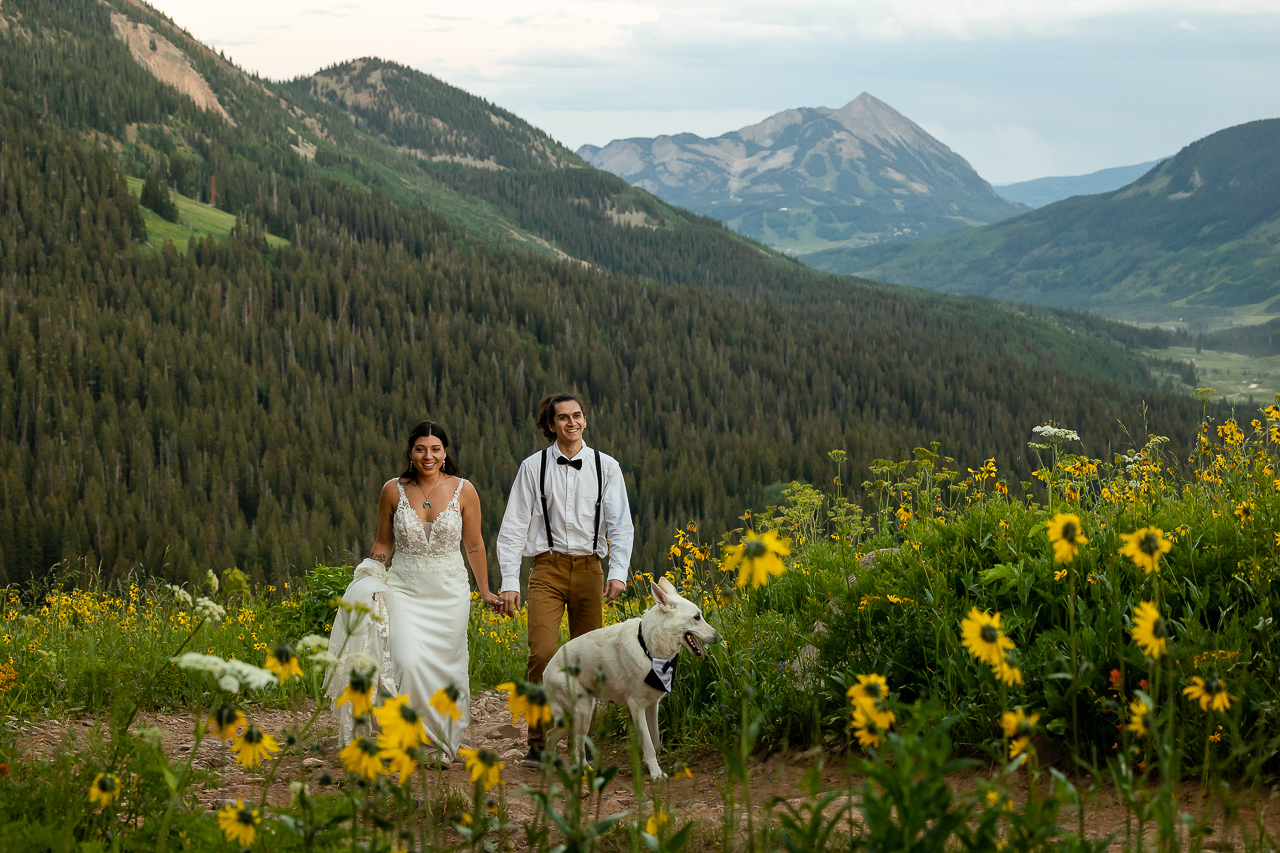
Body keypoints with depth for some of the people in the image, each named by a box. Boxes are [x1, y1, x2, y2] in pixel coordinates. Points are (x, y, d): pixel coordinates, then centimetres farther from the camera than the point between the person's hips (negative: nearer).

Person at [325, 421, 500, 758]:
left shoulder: (464, 491, -3)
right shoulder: (393, 491, -2)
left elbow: (474, 546, 7)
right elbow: (383, 543, 10)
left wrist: (485, 591, 13)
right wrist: (369, 576, -6)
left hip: (449, 592, 1)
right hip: (405, 589, 0)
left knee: (446, 667, 4)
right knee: (408, 663, -19)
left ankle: (446, 743, 24)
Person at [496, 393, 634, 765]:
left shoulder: (605, 467, 6)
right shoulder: (533, 467, 3)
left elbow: (621, 525, 4)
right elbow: (513, 526, 4)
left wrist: (618, 572, -10)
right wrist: (509, 582, -4)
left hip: (588, 569, 2)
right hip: (548, 567, -2)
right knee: (542, 654, -15)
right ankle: (538, 744, -7)